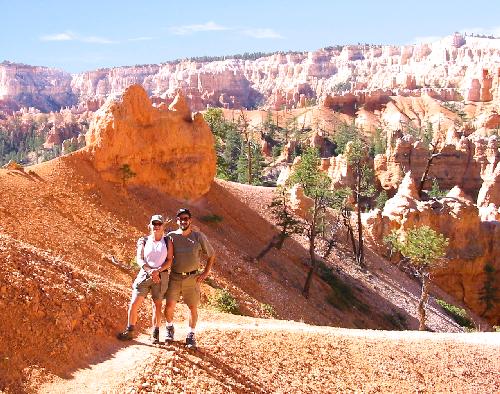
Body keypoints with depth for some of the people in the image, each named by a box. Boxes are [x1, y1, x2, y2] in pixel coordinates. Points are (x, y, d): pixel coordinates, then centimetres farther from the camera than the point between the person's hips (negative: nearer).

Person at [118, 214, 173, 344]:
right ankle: (130, 331, 8)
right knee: (134, 303, -4)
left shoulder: (167, 241, 5)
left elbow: (169, 260, -2)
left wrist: (158, 270, -17)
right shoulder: (144, 241, 7)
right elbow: (139, 259, -3)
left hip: (161, 276, -1)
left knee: (157, 305, 5)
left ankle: (155, 334, 15)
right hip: (144, 275, 1)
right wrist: (150, 271, -18)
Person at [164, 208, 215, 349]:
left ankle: (191, 336, 23)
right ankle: (170, 328, 27)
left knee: (193, 308, 5)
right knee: (169, 306, -2)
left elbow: (211, 255, 6)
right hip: (175, 277, 0)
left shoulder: (198, 236, -4)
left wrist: (205, 273, 1)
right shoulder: (172, 236, -3)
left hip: (192, 278, 0)